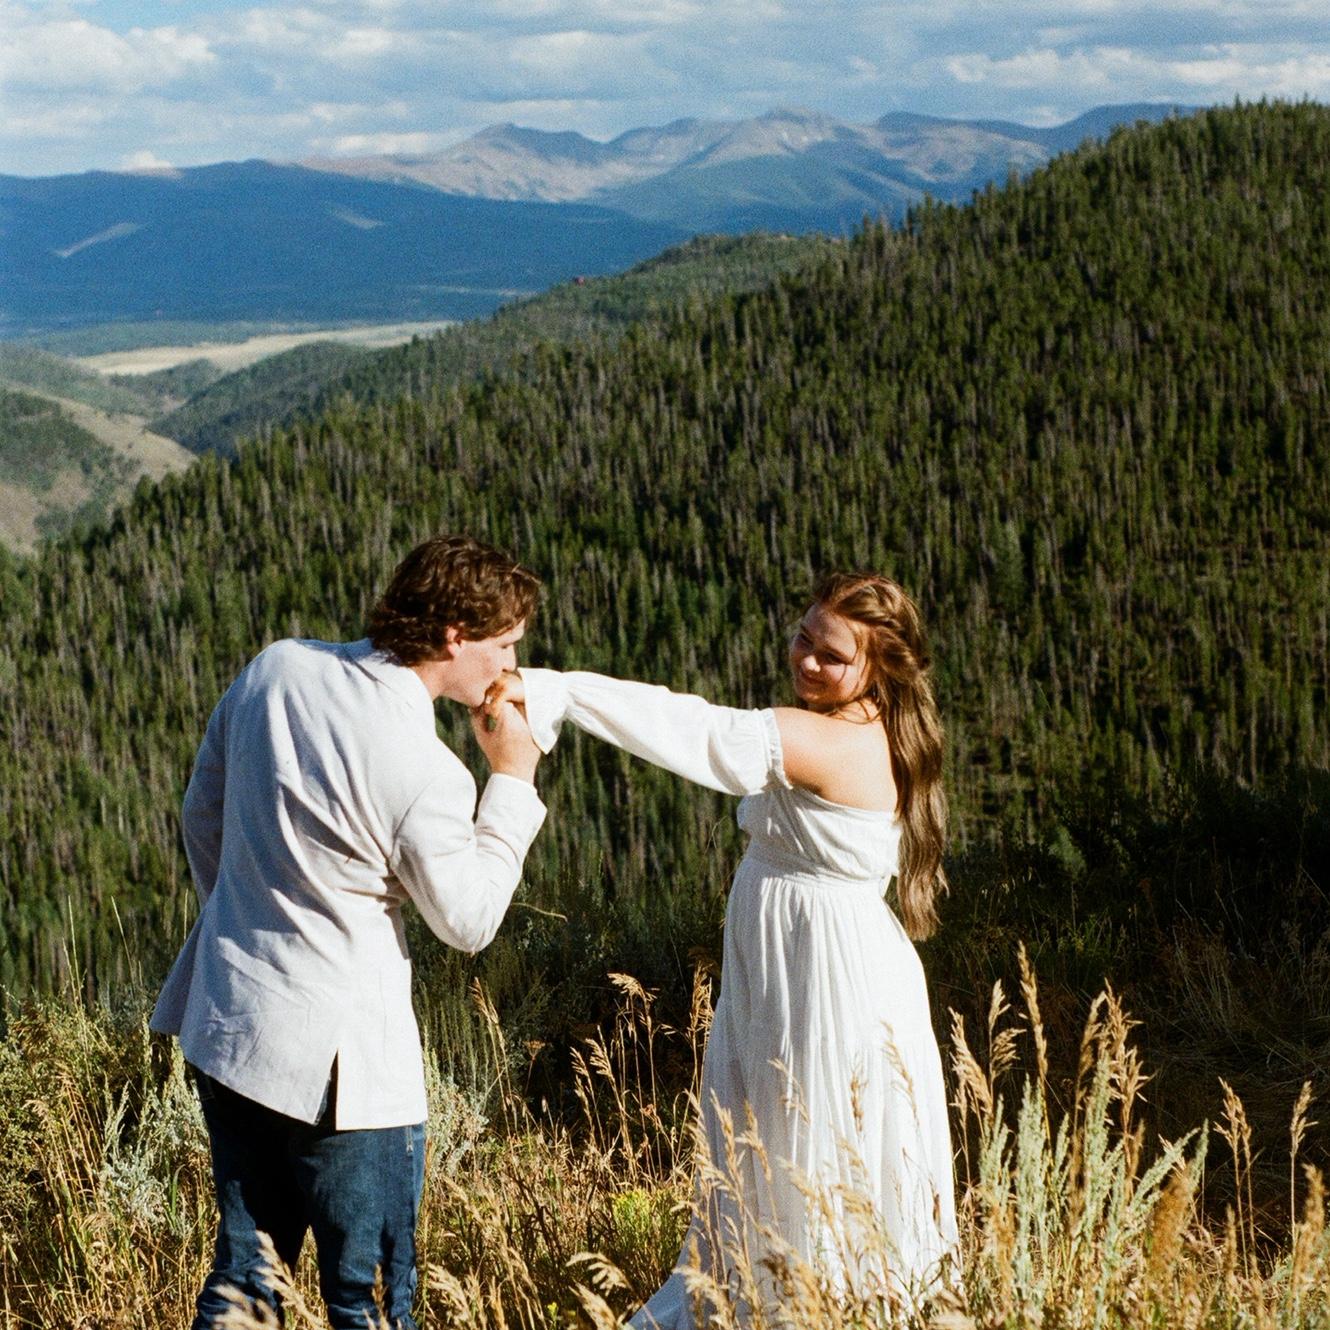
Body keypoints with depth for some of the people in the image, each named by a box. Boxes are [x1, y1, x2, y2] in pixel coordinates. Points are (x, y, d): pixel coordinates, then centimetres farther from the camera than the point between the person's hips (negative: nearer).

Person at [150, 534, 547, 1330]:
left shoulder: (276, 670, -2)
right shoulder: (425, 773, -22)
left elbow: (203, 813, 11)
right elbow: (469, 921, -8)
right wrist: (512, 782, -3)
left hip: (226, 1025, 7)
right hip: (336, 1057, -7)